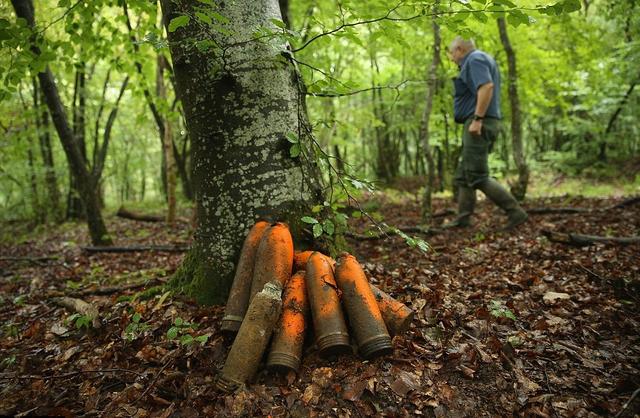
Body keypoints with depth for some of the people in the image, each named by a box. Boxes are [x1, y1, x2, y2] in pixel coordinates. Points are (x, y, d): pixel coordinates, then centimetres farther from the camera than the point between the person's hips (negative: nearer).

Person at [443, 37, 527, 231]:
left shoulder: (474, 59, -8)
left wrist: (477, 119, -26)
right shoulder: (483, 60, 24)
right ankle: (463, 218, 13)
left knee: (477, 177, -12)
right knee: (464, 176, 11)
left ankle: (515, 212, -10)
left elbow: (487, 87, -24)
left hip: (478, 125, -11)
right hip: (482, 125, 11)